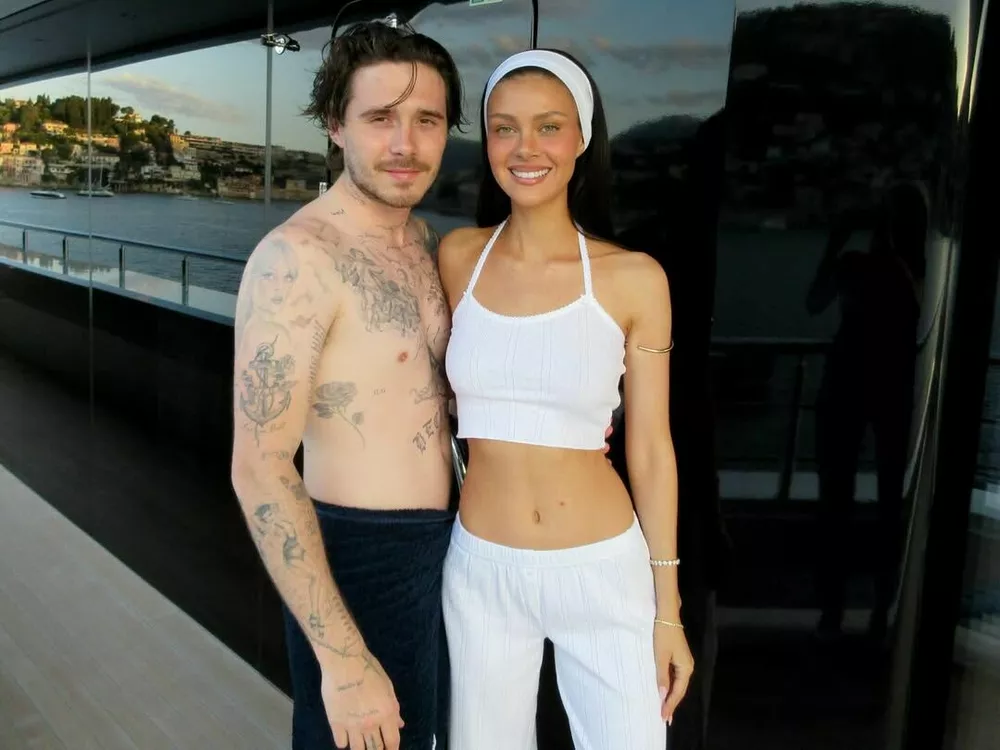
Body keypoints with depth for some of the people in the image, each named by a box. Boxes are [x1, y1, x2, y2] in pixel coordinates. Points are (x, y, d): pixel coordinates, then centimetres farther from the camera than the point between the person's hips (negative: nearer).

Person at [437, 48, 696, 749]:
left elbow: (650, 447, -3)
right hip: (480, 571, 2)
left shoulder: (633, 278, -9)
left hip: (603, 573, -2)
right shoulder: (458, 256, -2)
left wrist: (669, 608, 0)